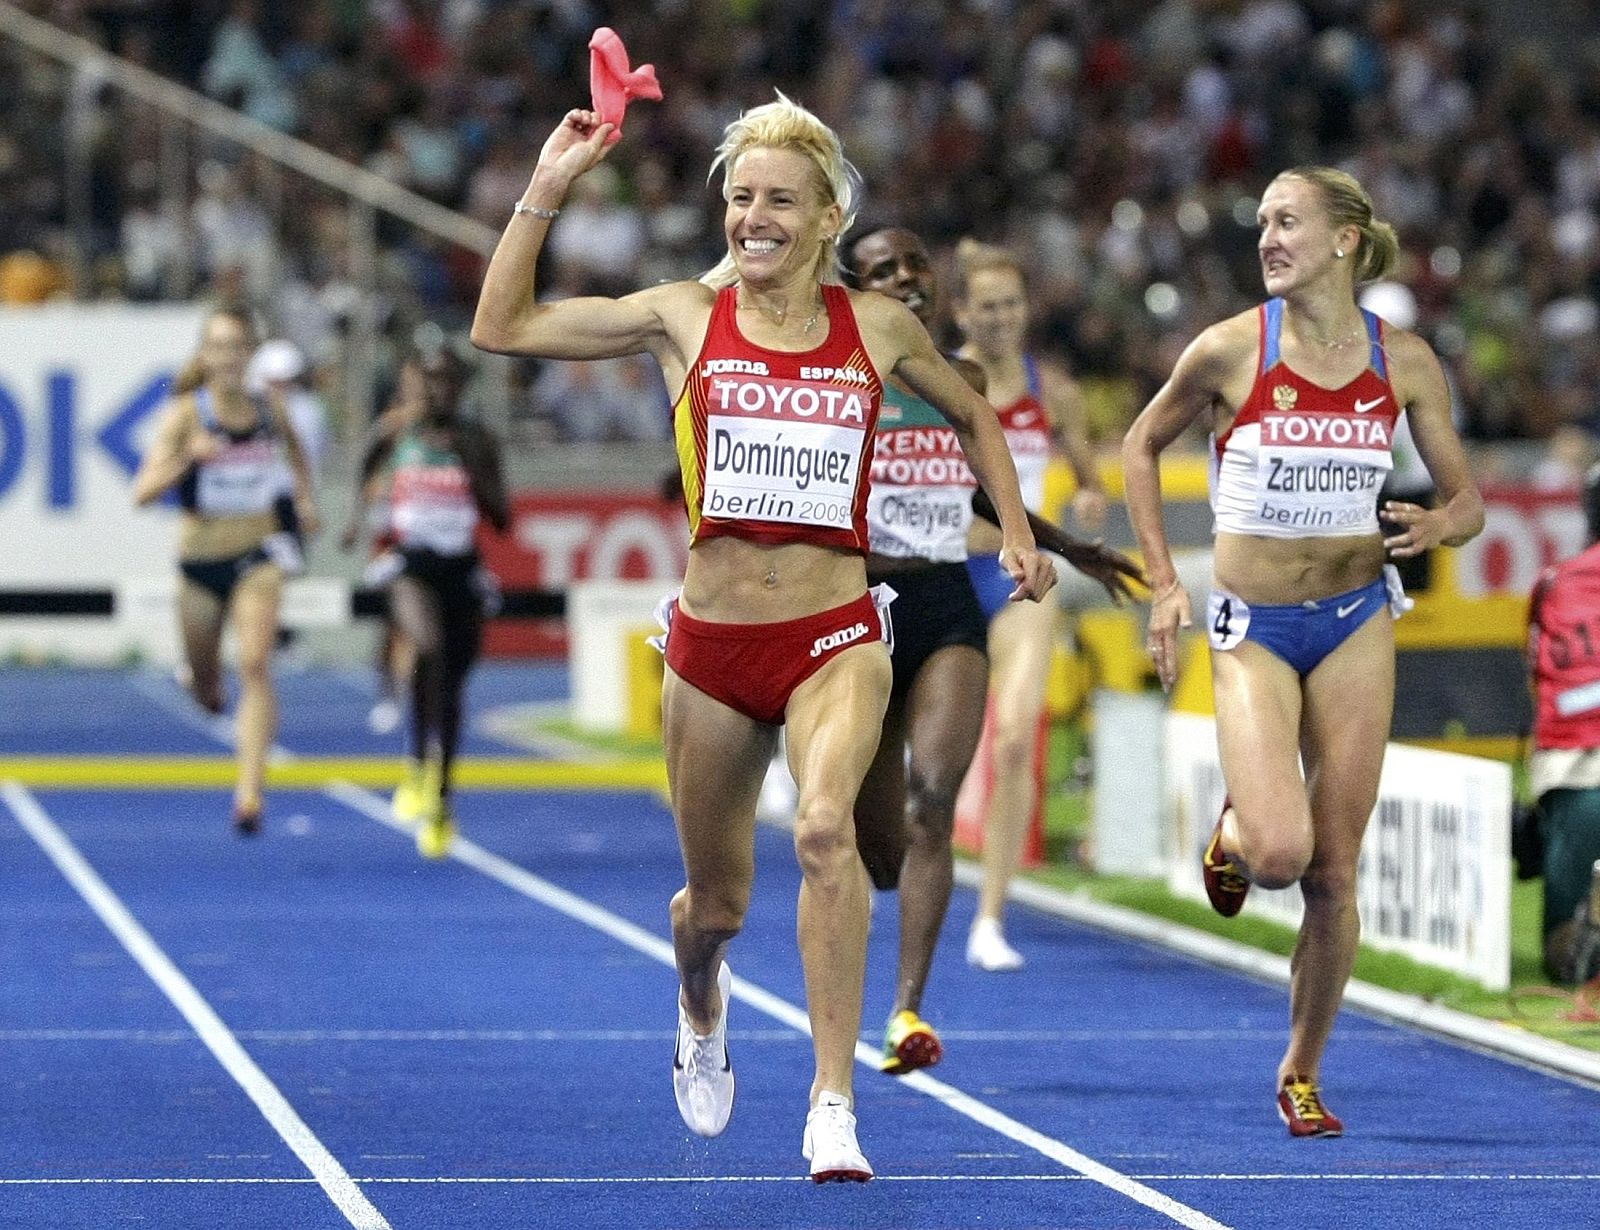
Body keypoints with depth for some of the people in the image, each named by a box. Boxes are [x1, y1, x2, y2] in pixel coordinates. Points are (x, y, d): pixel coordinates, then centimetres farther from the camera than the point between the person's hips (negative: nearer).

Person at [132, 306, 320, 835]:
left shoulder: (270, 409, -3)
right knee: (205, 682, 16)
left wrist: (305, 494, 18)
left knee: (255, 665, -20)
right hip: (200, 558, 0)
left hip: (257, 557, 0)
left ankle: (250, 789, -26)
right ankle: (205, 681, 57)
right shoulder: (185, 414, -12)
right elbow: (143, 491, -22)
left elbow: (293, 444, 24)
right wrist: (188, 457, -36)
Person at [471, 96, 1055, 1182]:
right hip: (712, 644, 1)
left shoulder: (878, 327, 2)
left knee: (825, 826, -30)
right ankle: (703, 1008, 52)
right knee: (717, 905, 13)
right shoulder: (686, 318, 2)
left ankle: (834, 1108, -28)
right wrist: (548, 189, -4)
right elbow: (502, 326, 2)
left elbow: (971, 417, 21)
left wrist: (1018, 535, 15)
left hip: (837, 639, -1)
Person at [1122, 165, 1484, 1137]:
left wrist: (1438, 526, -17)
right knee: (1280, 853, -20)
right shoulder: (1231, 350, -8)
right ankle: (1232, 834, 18)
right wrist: (1164, 582, 2)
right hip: (1254, 628, -2)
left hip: (1357, 620, 2)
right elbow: (1143, 446, 8)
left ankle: (1304, 1073, 20)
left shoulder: (1405, 361, -2)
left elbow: (1468, 499, 7)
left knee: (1334, 872, 2)